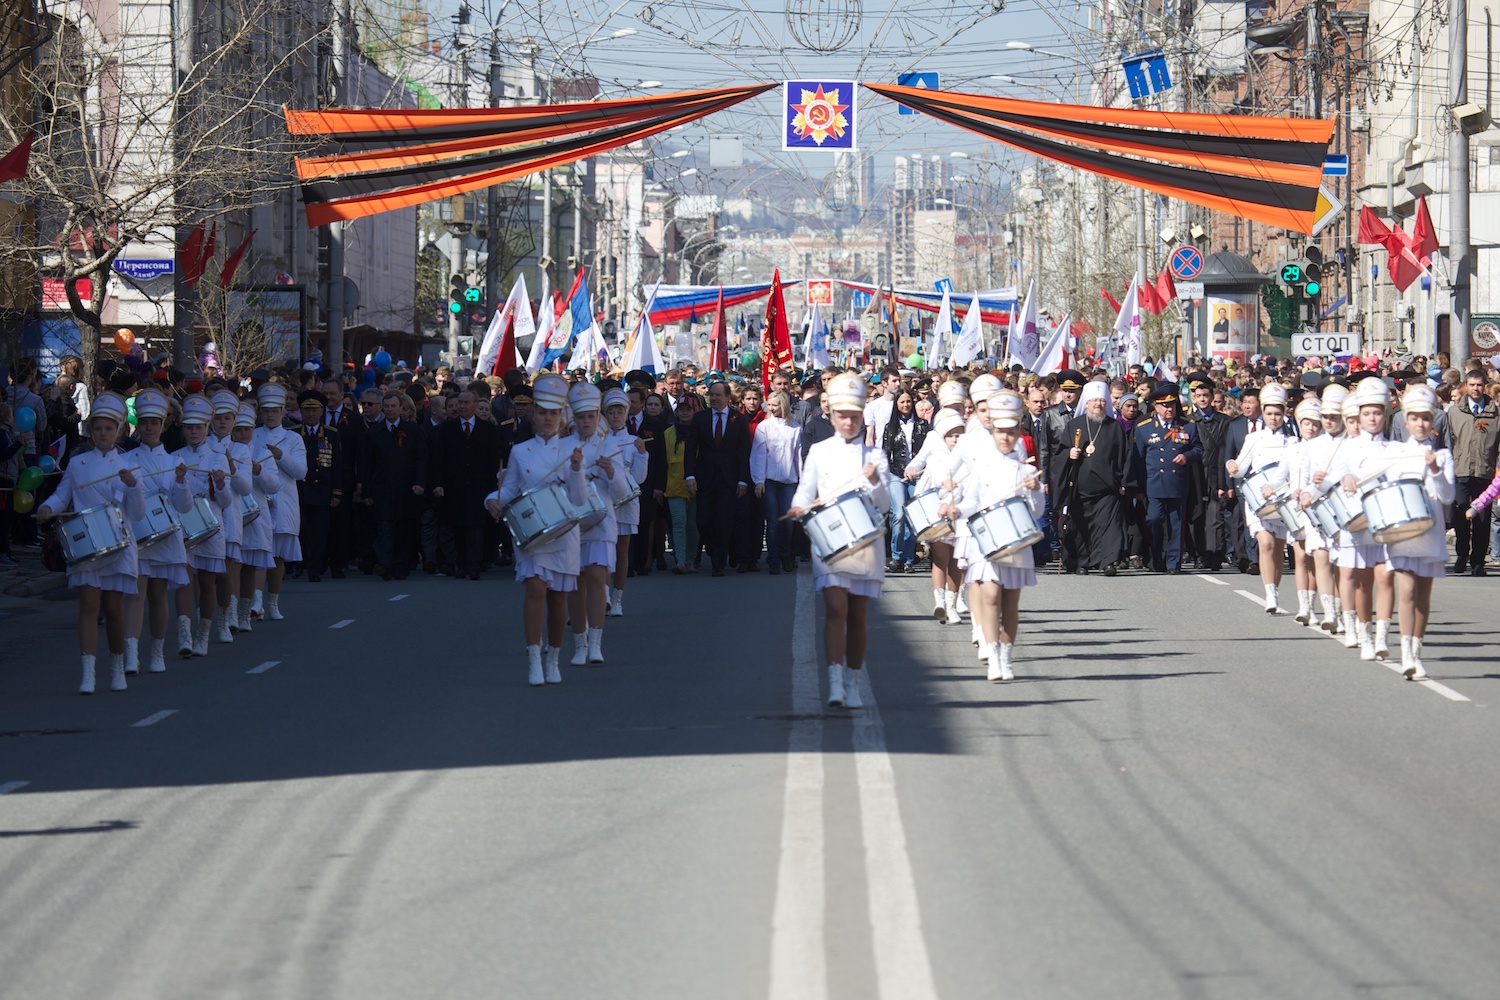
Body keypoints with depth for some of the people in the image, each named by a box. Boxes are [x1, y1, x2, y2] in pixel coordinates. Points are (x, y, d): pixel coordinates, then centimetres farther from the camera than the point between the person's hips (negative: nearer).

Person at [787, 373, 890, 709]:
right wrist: (799, 508, -17)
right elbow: (805, 492, 5)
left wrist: (874, 482, -19)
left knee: (858, 616, 7)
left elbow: (884, 505, 0)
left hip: (865, 541, 1)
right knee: (836, 608, -16)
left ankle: (852, 685, 17)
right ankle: (835, 683, -22)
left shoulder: (875, 455, 8)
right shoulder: (819, 452, 8)